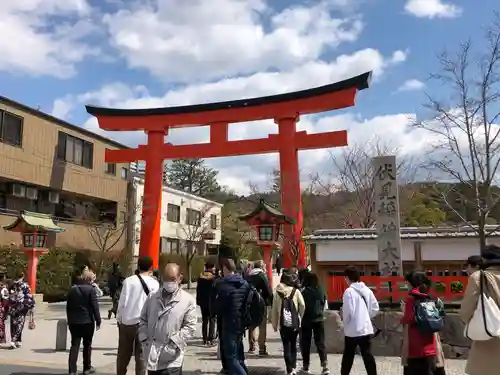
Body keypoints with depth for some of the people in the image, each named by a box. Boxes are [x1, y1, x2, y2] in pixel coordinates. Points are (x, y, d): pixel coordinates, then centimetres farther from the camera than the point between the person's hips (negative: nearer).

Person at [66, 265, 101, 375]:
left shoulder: (72, 289, 8)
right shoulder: (90, 289, -9)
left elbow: (68, 306, 12)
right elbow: (95, 306, -11)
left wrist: (69, 320, 21)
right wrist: (98, 321, -5)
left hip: (74, 322, 4)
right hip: (87, 321, -4)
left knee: (74, 345, 2)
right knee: (87, 345, 10)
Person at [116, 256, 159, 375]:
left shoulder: (128, 281, -4)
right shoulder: (154, 283, -5)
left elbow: (122, 302, -3)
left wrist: (119, 319, 7)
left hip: (126, 322, 2)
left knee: (123, 354, 17)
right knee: (141, 355, 9)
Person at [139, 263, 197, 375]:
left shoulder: (188, 300, -5)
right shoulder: (152, 297, 8)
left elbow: (190, 327, -8)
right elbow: (143, 320, 12)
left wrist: (174, 343, -15)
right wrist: (144, 339, 0)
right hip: (151, 355, 5)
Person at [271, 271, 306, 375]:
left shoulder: (277, 292, 0)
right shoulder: (296, 291, -1)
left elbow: (274, 309, 2)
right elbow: (302, 305, -8)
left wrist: (274, 324, 10)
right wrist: (300, 316, 8)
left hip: (283, 323, -1)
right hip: (295, 323, 1)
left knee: (286, 346, 3)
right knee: (293, 344, 17)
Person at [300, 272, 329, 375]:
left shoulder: (304, 292, -14)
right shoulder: (321, 291, 0)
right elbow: (324, 304, 10)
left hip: (307, 320, -4)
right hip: (319, 319, 4)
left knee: (306, 343, 8)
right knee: (320, 343, 8)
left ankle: (306, 366, 14)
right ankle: (325, 366, -2)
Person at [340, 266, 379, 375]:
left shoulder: (349, 291, -14)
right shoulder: (367, 290, 5)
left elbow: (348, 311, -17)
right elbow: (375, 308, 8)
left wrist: (345, 322, 2)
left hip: (352, 330, -5)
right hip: (366, 328, 5)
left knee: (348, 357, 10)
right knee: (368, 356, 7)